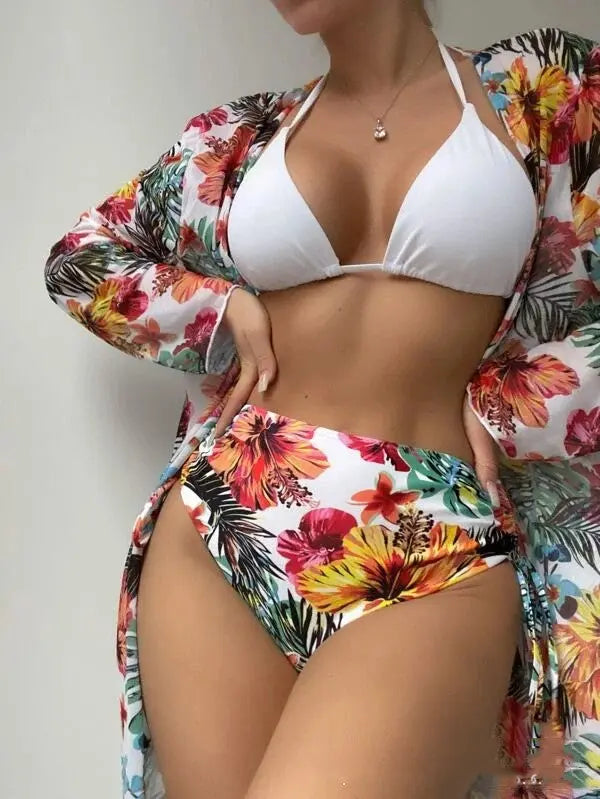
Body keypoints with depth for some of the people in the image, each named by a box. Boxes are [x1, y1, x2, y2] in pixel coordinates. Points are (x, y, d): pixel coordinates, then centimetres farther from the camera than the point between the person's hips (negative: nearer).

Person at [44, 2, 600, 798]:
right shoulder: (246, 133, 14)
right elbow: (78, 258, 23)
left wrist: (503, 406, -1)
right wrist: (225, 309, 8)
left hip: (437, 552, -3)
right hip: (223, 528, 4)